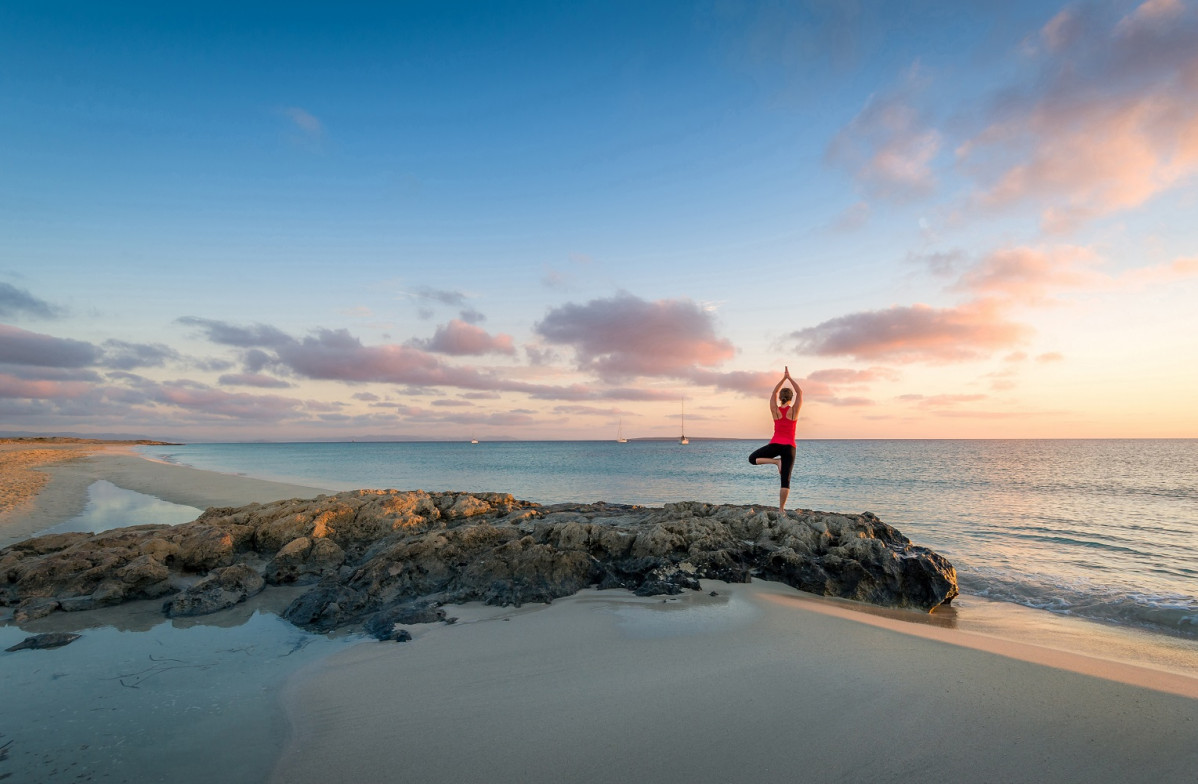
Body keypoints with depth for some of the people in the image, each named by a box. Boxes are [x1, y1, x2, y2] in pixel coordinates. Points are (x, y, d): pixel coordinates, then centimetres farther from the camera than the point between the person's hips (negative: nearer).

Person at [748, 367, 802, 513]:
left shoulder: (775, 410, 4)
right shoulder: (794, 410, -1)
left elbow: (774, 393, 18)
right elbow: (800, 393, 11)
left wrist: (784, 378, 20)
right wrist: (789, 377, 14)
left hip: (775, 444, 0)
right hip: (789, 447, 1)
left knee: (752, 458, 15)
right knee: (785, 479, 1)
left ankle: (776, 461, -7)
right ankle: (781, 509, -4)